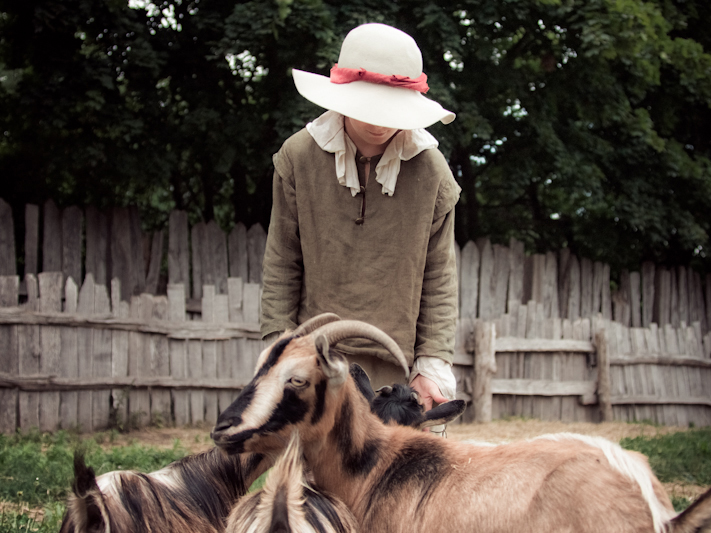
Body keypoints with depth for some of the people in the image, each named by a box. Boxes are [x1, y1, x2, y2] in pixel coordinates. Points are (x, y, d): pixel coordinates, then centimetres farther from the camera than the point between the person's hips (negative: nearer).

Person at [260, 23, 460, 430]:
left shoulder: (431, 169, 0)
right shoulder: (298, 156, 0)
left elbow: (439, 277, 5)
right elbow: (281, 265, 6)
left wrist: (433, 363, 0)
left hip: (397, 365, 0)